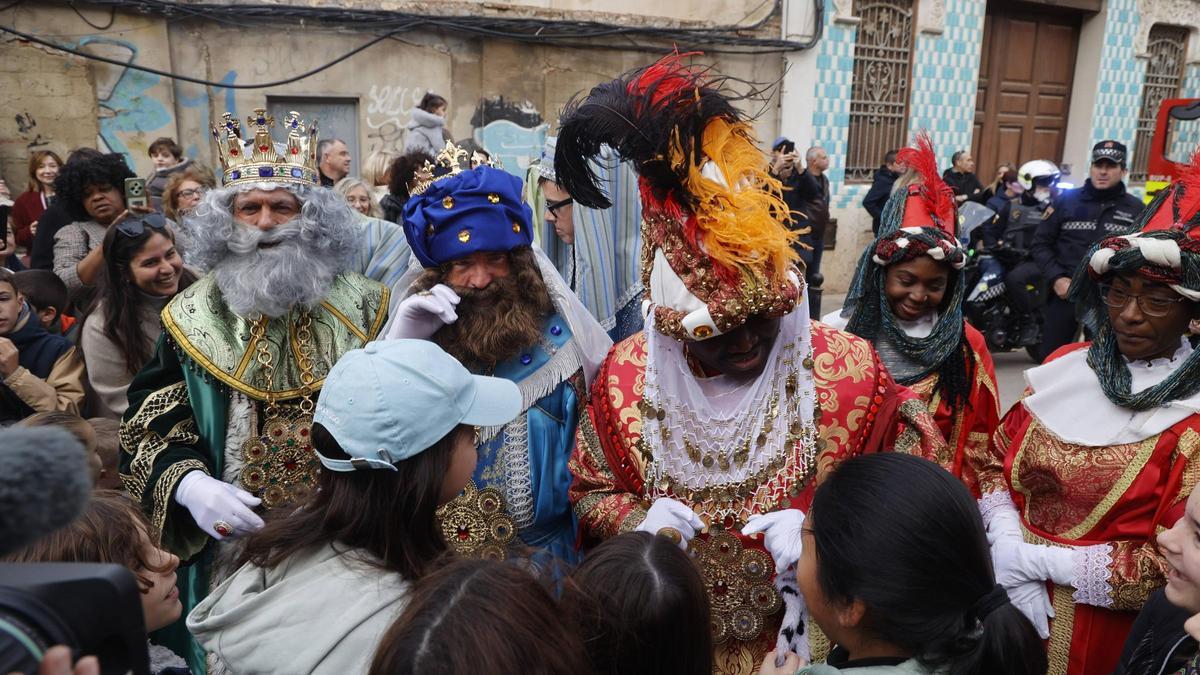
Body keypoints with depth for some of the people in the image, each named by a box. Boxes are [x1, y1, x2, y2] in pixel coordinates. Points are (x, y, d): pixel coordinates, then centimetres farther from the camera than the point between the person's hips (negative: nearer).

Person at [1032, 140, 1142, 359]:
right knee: (1051, 357, 7)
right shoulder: (1067, 200, 5)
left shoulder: (1136, 209, 6)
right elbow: (1040, 243, 5)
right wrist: (1056, 278, -8)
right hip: (1065, 293, 0)